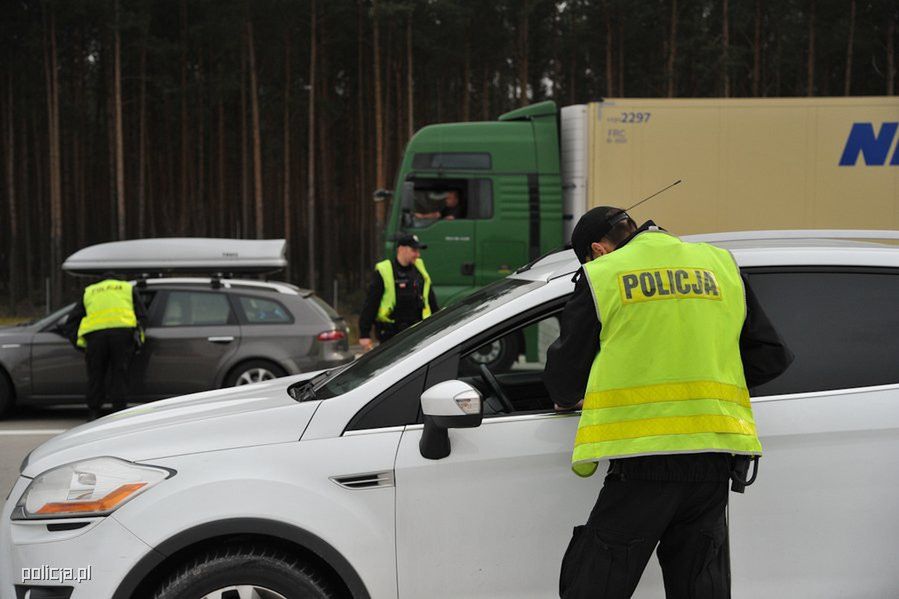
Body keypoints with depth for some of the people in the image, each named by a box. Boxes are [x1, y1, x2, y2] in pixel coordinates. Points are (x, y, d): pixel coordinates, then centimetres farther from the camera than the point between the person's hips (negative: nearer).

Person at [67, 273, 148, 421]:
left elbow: (71, 321, 25)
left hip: (95, 333, 1)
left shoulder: (89, 292, 32)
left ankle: (93, 413, 9)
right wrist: (139, 334, 27)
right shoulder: (128, 288, 30)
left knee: (96, 375, 10)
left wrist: (81, 341, 23)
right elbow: (142, 315, 22)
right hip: (122, 330, -1)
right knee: (119, 374, 5)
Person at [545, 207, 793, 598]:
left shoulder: (601, 276, 3)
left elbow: (564, 380, 8)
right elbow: (772, 356, 19)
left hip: (644, 459, -4)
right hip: (716, 457, 5)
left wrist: (568, 399, 30)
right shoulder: (721, 266, 16)